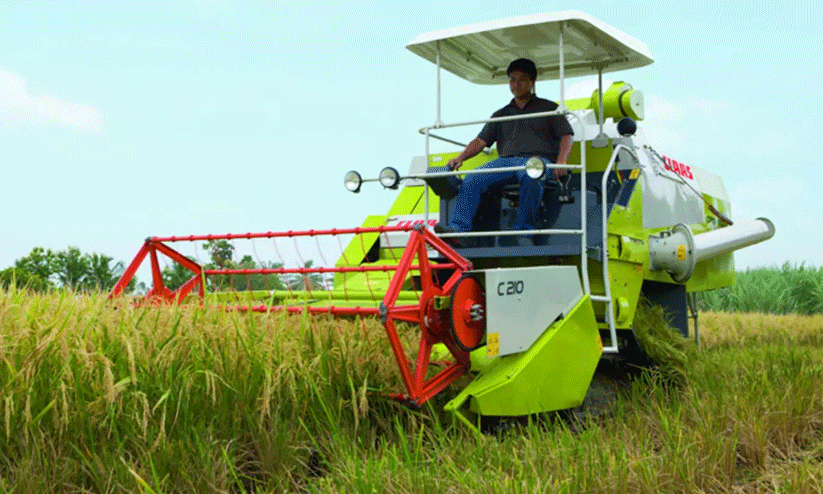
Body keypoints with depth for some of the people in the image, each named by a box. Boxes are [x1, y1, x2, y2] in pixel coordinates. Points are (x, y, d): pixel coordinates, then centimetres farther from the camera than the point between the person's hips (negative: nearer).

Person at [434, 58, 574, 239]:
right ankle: (458, 227, -36)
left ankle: (524, 228, -31)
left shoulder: (549, 108, 20)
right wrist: (460, 158, 0)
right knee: (471, 180, -25)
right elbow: (481, 140, 19)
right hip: (506, 161, 4)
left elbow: (566, 136, 8)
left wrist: (561, 162, -13)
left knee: (531, 177, -42)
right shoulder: (501, 115, 30)